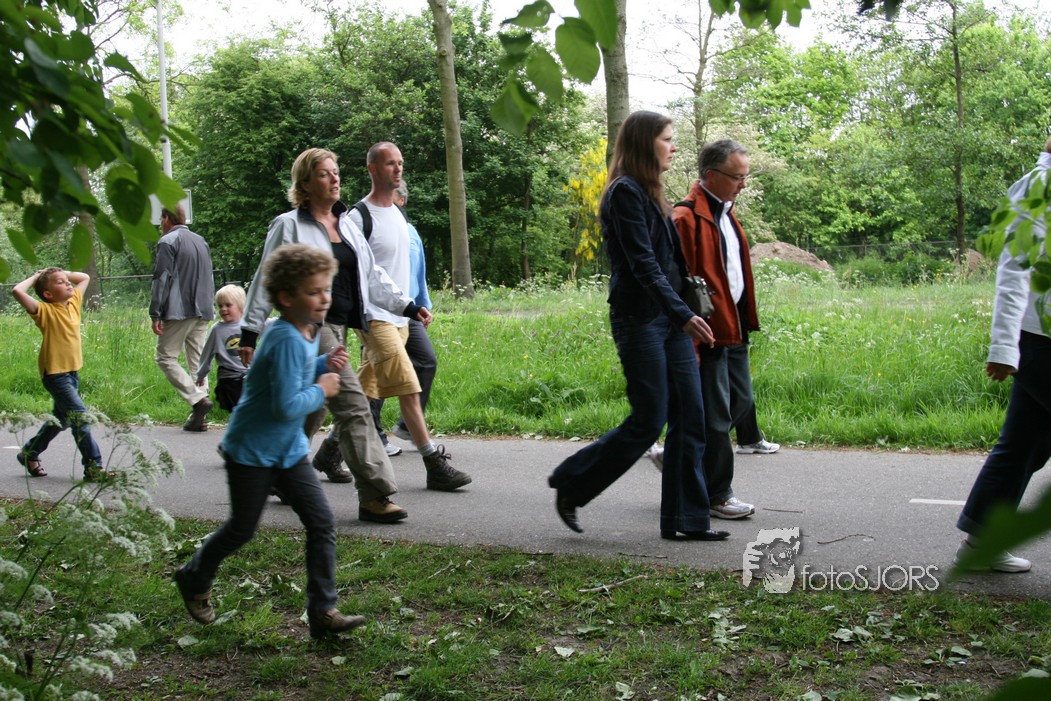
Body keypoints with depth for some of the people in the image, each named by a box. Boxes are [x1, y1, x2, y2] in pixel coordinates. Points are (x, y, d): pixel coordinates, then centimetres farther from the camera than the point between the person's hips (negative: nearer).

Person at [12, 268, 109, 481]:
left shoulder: (73, 303, 7)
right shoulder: (45, 311, -13)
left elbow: (85, 277, 22)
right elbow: (17, 291, -27)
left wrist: (61, 272, 10)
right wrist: (34, 278, -10)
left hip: (73, 372, 8)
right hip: (55, 373, -8)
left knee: (61, 419, 20)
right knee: (80, 417, -14)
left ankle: (29, 454, 37)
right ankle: (93, 467, -12)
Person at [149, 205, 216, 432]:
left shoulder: (168, 241, -6)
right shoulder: (201, 241, 18)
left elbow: (162, 279, -11)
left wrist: (155, 314, -10)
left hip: (178, 311, -7)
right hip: (202, 311, 7)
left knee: (166, 358, 0)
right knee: (197, 361, 7)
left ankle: (198, 399, -15)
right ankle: (199, 417, 3)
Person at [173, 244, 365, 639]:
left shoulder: (307, 331, 1)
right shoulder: (286, 339, -27)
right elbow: (286, 406, -32)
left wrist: (324, 365, 0)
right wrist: (322, 390, -17)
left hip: (289, 450, 8)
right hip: (252, 451, -8)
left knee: (322, 522, -3)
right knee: (242, 529, 11)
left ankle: (323, 612, 2)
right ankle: (194, 581, 39)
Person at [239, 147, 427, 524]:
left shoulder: (347, 224, 15)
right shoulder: (289, 226, -4)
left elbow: (372, 275, 18)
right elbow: (266, 281, -3)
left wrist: (408, 305, 10)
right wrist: (249, 332, -5)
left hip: (338, 326, 8)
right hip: (310, 327, -8)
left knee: (312, 408, 15)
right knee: (353, 404, -14)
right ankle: (374, 495, -13)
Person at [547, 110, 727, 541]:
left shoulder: (649, 194, 18)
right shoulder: (625, 192, -11)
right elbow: (643, 264, -19)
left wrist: (685, 316, 13)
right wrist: (684, 315, -24)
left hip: (669, 320, 9)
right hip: (639, 320, -9)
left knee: (690, 418, 5)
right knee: (648, 421, -5)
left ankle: (686, 519, 11)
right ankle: (571, 485, 12)